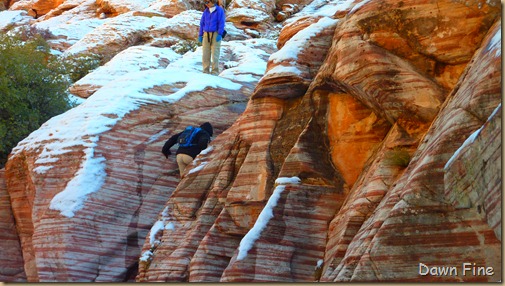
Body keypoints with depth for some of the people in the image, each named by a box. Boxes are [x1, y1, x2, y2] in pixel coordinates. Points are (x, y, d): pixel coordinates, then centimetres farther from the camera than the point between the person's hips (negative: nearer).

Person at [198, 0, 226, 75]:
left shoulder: (219, 10, -5)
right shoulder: (206, 11, 10)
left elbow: (221, 23, -9)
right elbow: (202, 23, 12)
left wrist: (220, 34, -17)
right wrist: (200, 35, 7)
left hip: (215, 34, -5)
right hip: (206, 34, 5)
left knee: (215, 54, -7)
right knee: (205, 54, 1)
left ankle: (215, 72, -3)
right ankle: (206, 71, 7)